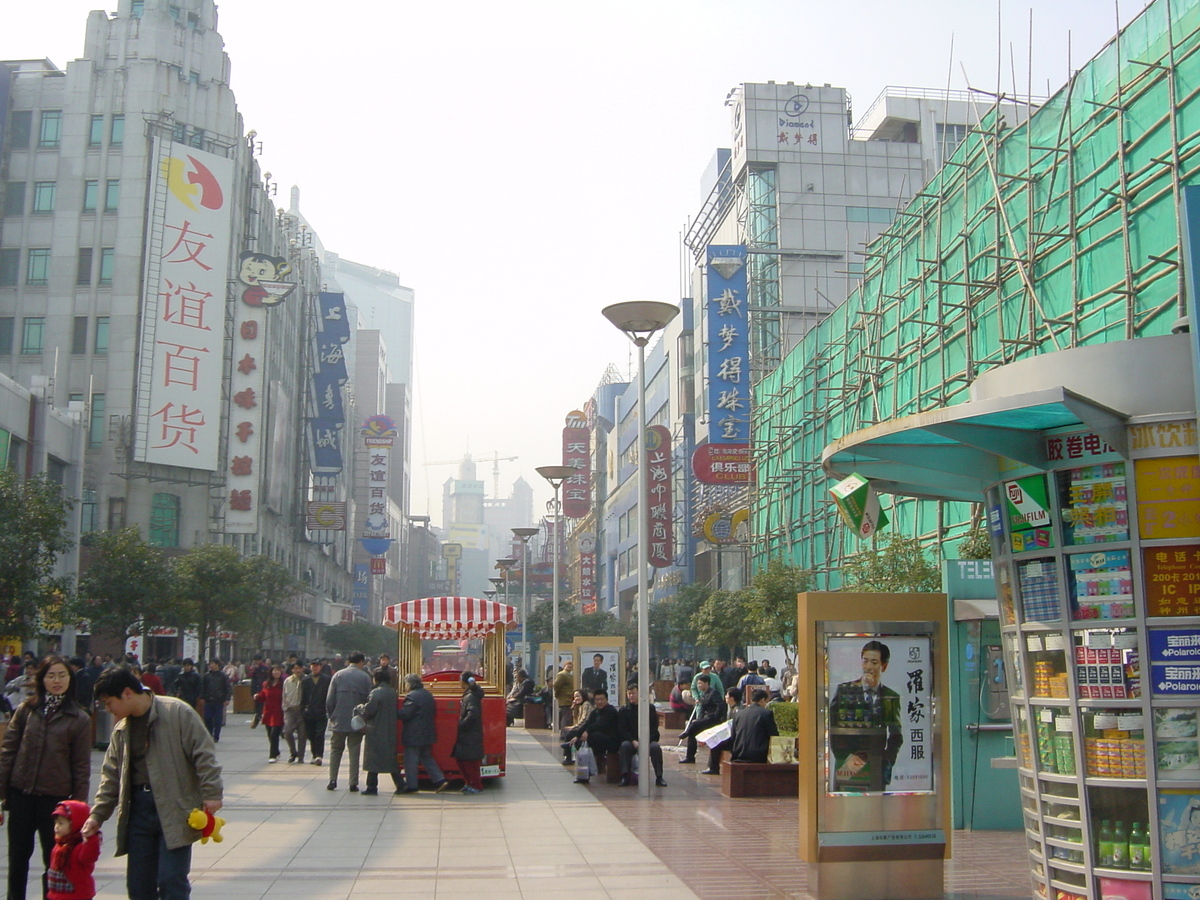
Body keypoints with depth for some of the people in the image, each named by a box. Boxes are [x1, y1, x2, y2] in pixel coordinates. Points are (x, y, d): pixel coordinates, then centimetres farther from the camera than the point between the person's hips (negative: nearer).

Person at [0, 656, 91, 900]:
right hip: (21, 795, 2)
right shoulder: (26, 710, 3)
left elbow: (82, 767, -1)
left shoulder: (79, 720, -2)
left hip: (55, 798, -2)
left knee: (54, 862, 6)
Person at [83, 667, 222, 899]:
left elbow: (203, 754, -11)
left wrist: (211, 794, -16)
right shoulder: (121, 729, 14)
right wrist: (97, 815, 10)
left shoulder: (176, 712, -9)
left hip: (174, 810, -7)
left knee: (171, 881, -8)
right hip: (138, 810, 7)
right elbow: (111, 776, 18)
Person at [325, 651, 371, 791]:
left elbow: (329, 699, -1)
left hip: (339, 720, 1)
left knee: (335, 750, 12)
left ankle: (332, 781, 7)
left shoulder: (338, 675, 0)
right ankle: (353, 783, 3)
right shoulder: (365, 677, -3)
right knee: (354, 751, 5)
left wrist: (331, 715, 11)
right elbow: (369, 699, -3)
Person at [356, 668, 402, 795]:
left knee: (373, 759, 2)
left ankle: (372, 787, 5)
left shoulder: (376, 693, -17)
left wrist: (358, 709, 3)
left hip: (376, 732, -7)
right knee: (391, 758, 13)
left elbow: (368, 710, -18)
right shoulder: (393, 692, 7)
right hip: (390, 732, 7)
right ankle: (399, 785, 10)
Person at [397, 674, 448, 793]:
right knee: (427, 758, 17)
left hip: (414, 735, -9)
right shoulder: (428, 695, 11)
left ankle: (411, 786, 6)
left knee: (411, 761, 1)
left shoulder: (412, 696, -17)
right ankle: (439, 780, 10)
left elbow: (404, 714, -21)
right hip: (427, 733, 9)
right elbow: (434, 713, 17)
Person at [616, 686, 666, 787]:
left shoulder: (650, 708, 7)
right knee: (624, 746, -32)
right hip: (631, 740, 0)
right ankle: (625, 777, -33)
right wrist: (633, 741, -17)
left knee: (656, 747, -31)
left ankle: (659, 777, -23)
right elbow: (623, 730, 0)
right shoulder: (623, 710, 9)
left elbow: (654, 728, 2)